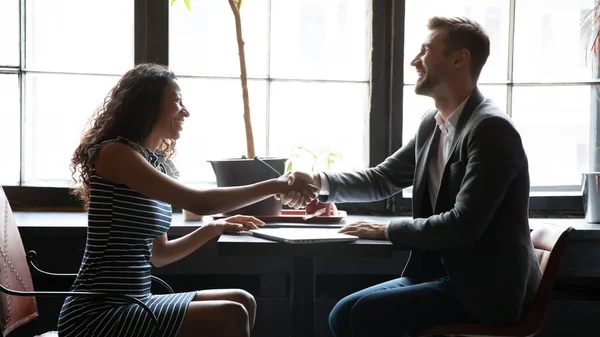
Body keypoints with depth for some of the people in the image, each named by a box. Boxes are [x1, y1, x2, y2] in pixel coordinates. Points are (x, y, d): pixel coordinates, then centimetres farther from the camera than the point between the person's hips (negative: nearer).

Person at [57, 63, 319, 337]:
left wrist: (214, 228, 9)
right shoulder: (114, 153, -12)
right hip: (97, 314, -9)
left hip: (133, 304, 9)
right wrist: (275, 186, -15)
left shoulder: (156, 163, 13)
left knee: (241, 302, 4)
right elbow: (199, 202, -23)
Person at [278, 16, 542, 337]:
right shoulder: (432, 124, 8)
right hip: (441, 272, 8)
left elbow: (463, 225, -25)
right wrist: (320, 182, 0)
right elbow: (382, 179, 17)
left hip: (483, 288, -8)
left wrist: (387, 230, -14)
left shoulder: (492, 129, -19)